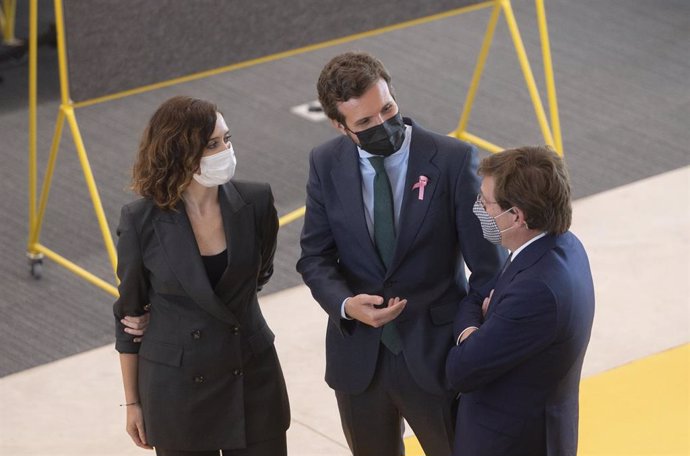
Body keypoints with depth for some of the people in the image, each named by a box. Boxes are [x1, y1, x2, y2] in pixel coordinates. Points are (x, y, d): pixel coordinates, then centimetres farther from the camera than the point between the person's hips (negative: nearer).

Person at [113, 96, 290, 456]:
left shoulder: (255, 203, -9)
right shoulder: (142, 222, -13)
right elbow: (129, 314, -2)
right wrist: (132, 401, 2)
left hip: (252, 379, 2)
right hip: (176, 387, -2)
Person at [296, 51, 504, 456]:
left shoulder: (454, 160, -15)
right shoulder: (326, 165, -4)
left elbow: (488, 262, -10)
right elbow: (315, 257, 1)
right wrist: (345, 303, -19)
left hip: (435, 356, -3)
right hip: (358, 357, 3)